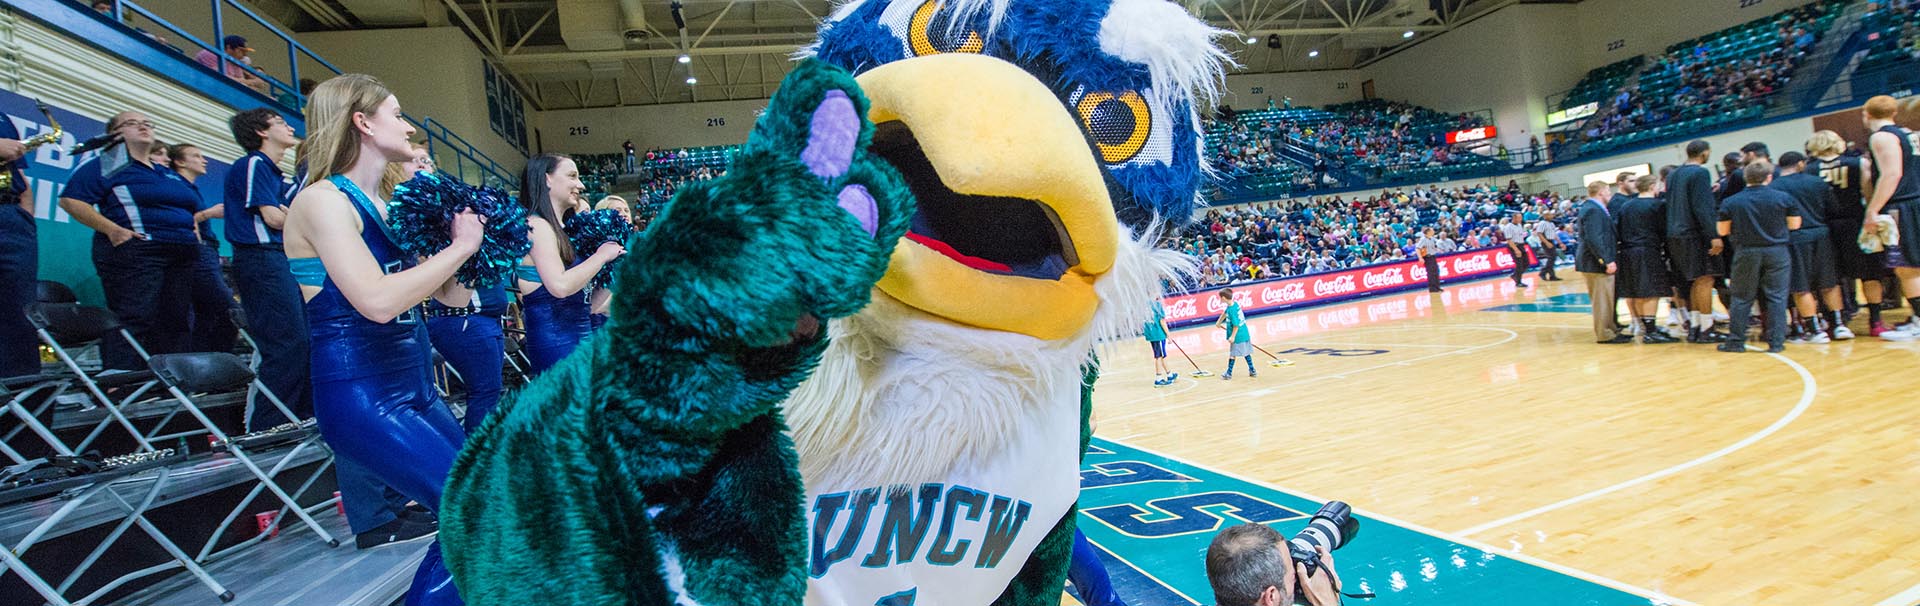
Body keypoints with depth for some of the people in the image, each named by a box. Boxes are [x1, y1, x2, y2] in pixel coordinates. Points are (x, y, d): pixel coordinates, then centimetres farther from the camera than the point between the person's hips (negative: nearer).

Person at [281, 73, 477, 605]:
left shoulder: (384, 207, 13)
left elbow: (449, 294, 16)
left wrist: (470, 234, 4)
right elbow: (378, 301, -24)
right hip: (362, 396, -9)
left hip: (414, 386, 9)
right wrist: (460, 245, -14)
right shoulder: (323, 200, -11)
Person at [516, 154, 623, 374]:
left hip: (578, 334, 9)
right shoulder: (536, 226, -11)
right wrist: (602, 255, -12)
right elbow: (560, 286, -24)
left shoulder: (560, 229, 16)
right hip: (556, 338, -9)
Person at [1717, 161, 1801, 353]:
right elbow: (1794, 224, 4)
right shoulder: (1784, 198, -2)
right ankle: (1776, 342, 4)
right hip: (1776, 252, 0)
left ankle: (1735, 341, 7)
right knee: (1776, 297, 5)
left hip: (1746, 253, 0)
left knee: (1742, 298, 6)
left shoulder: (1731, 202, -4)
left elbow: (1723, 231, 1)